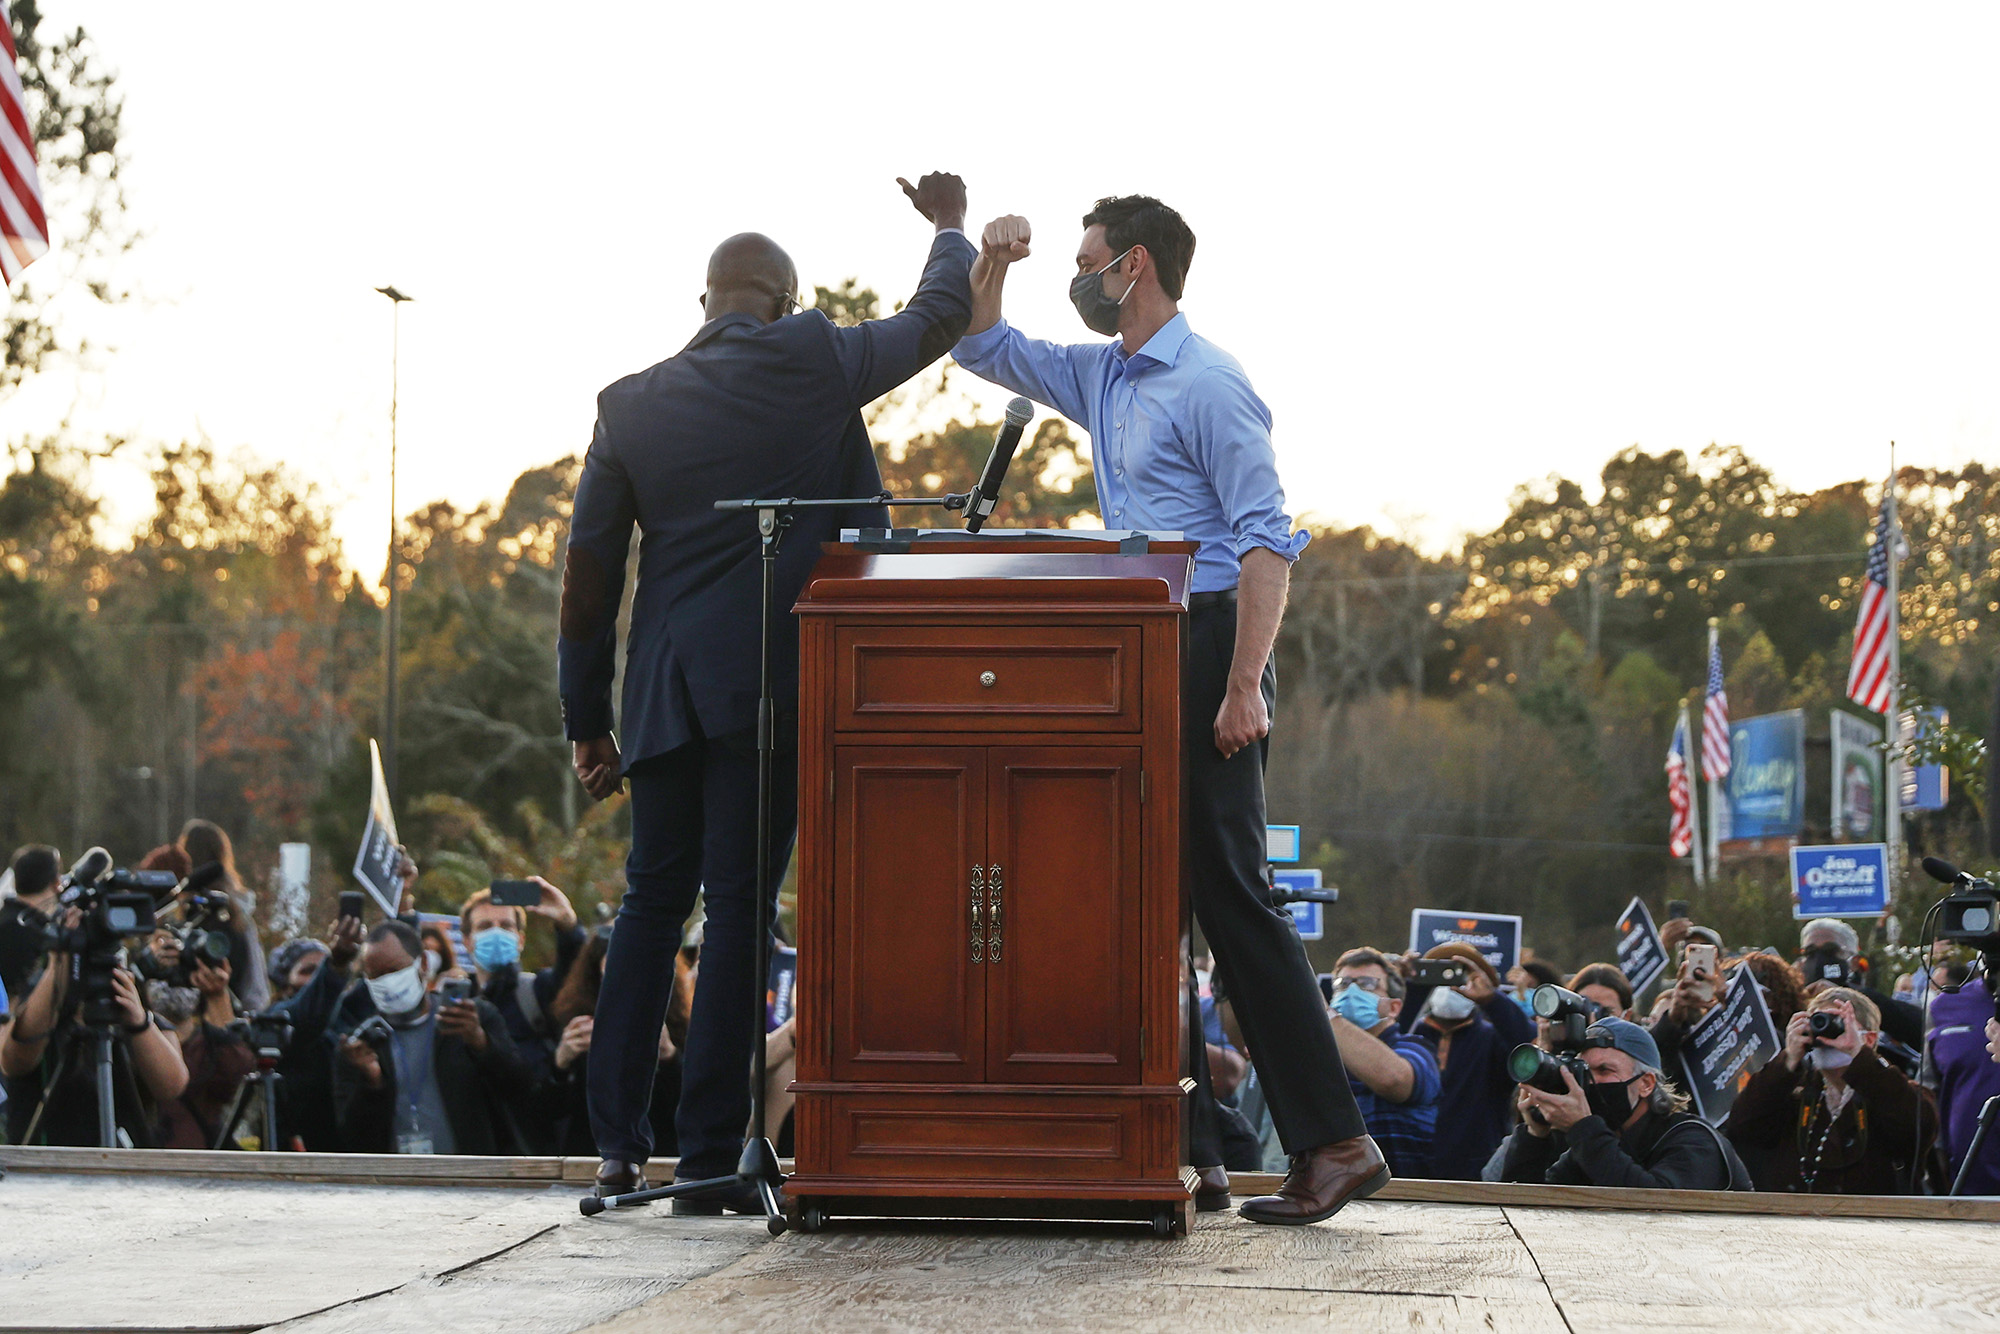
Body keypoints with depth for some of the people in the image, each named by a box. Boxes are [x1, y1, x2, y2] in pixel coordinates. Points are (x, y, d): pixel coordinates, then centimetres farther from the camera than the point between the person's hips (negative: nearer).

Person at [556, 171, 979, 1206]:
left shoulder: (630, 405, 8)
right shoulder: (814, 364, -1)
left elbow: (588, 570, 9)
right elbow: (939, 319, 16)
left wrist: (587, 719, 15)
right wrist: (949, 227, 37)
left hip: (665, 691, 4)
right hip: (772, 682, -3)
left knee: (651, 900, 13)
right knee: (739, 907, -3)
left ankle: (618, 1143, 11)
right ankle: (709, 1156, -5)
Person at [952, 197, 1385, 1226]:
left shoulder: (1208, 386, -11)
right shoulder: (1100, 379, 16)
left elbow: (1266, 540, -17)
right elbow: (983, 348, 30)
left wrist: (1244, 687, -25)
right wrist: (990, 262, 10)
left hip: (1205, 650, -9)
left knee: (1230, 893, -13)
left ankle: (1333, 1143, -13)